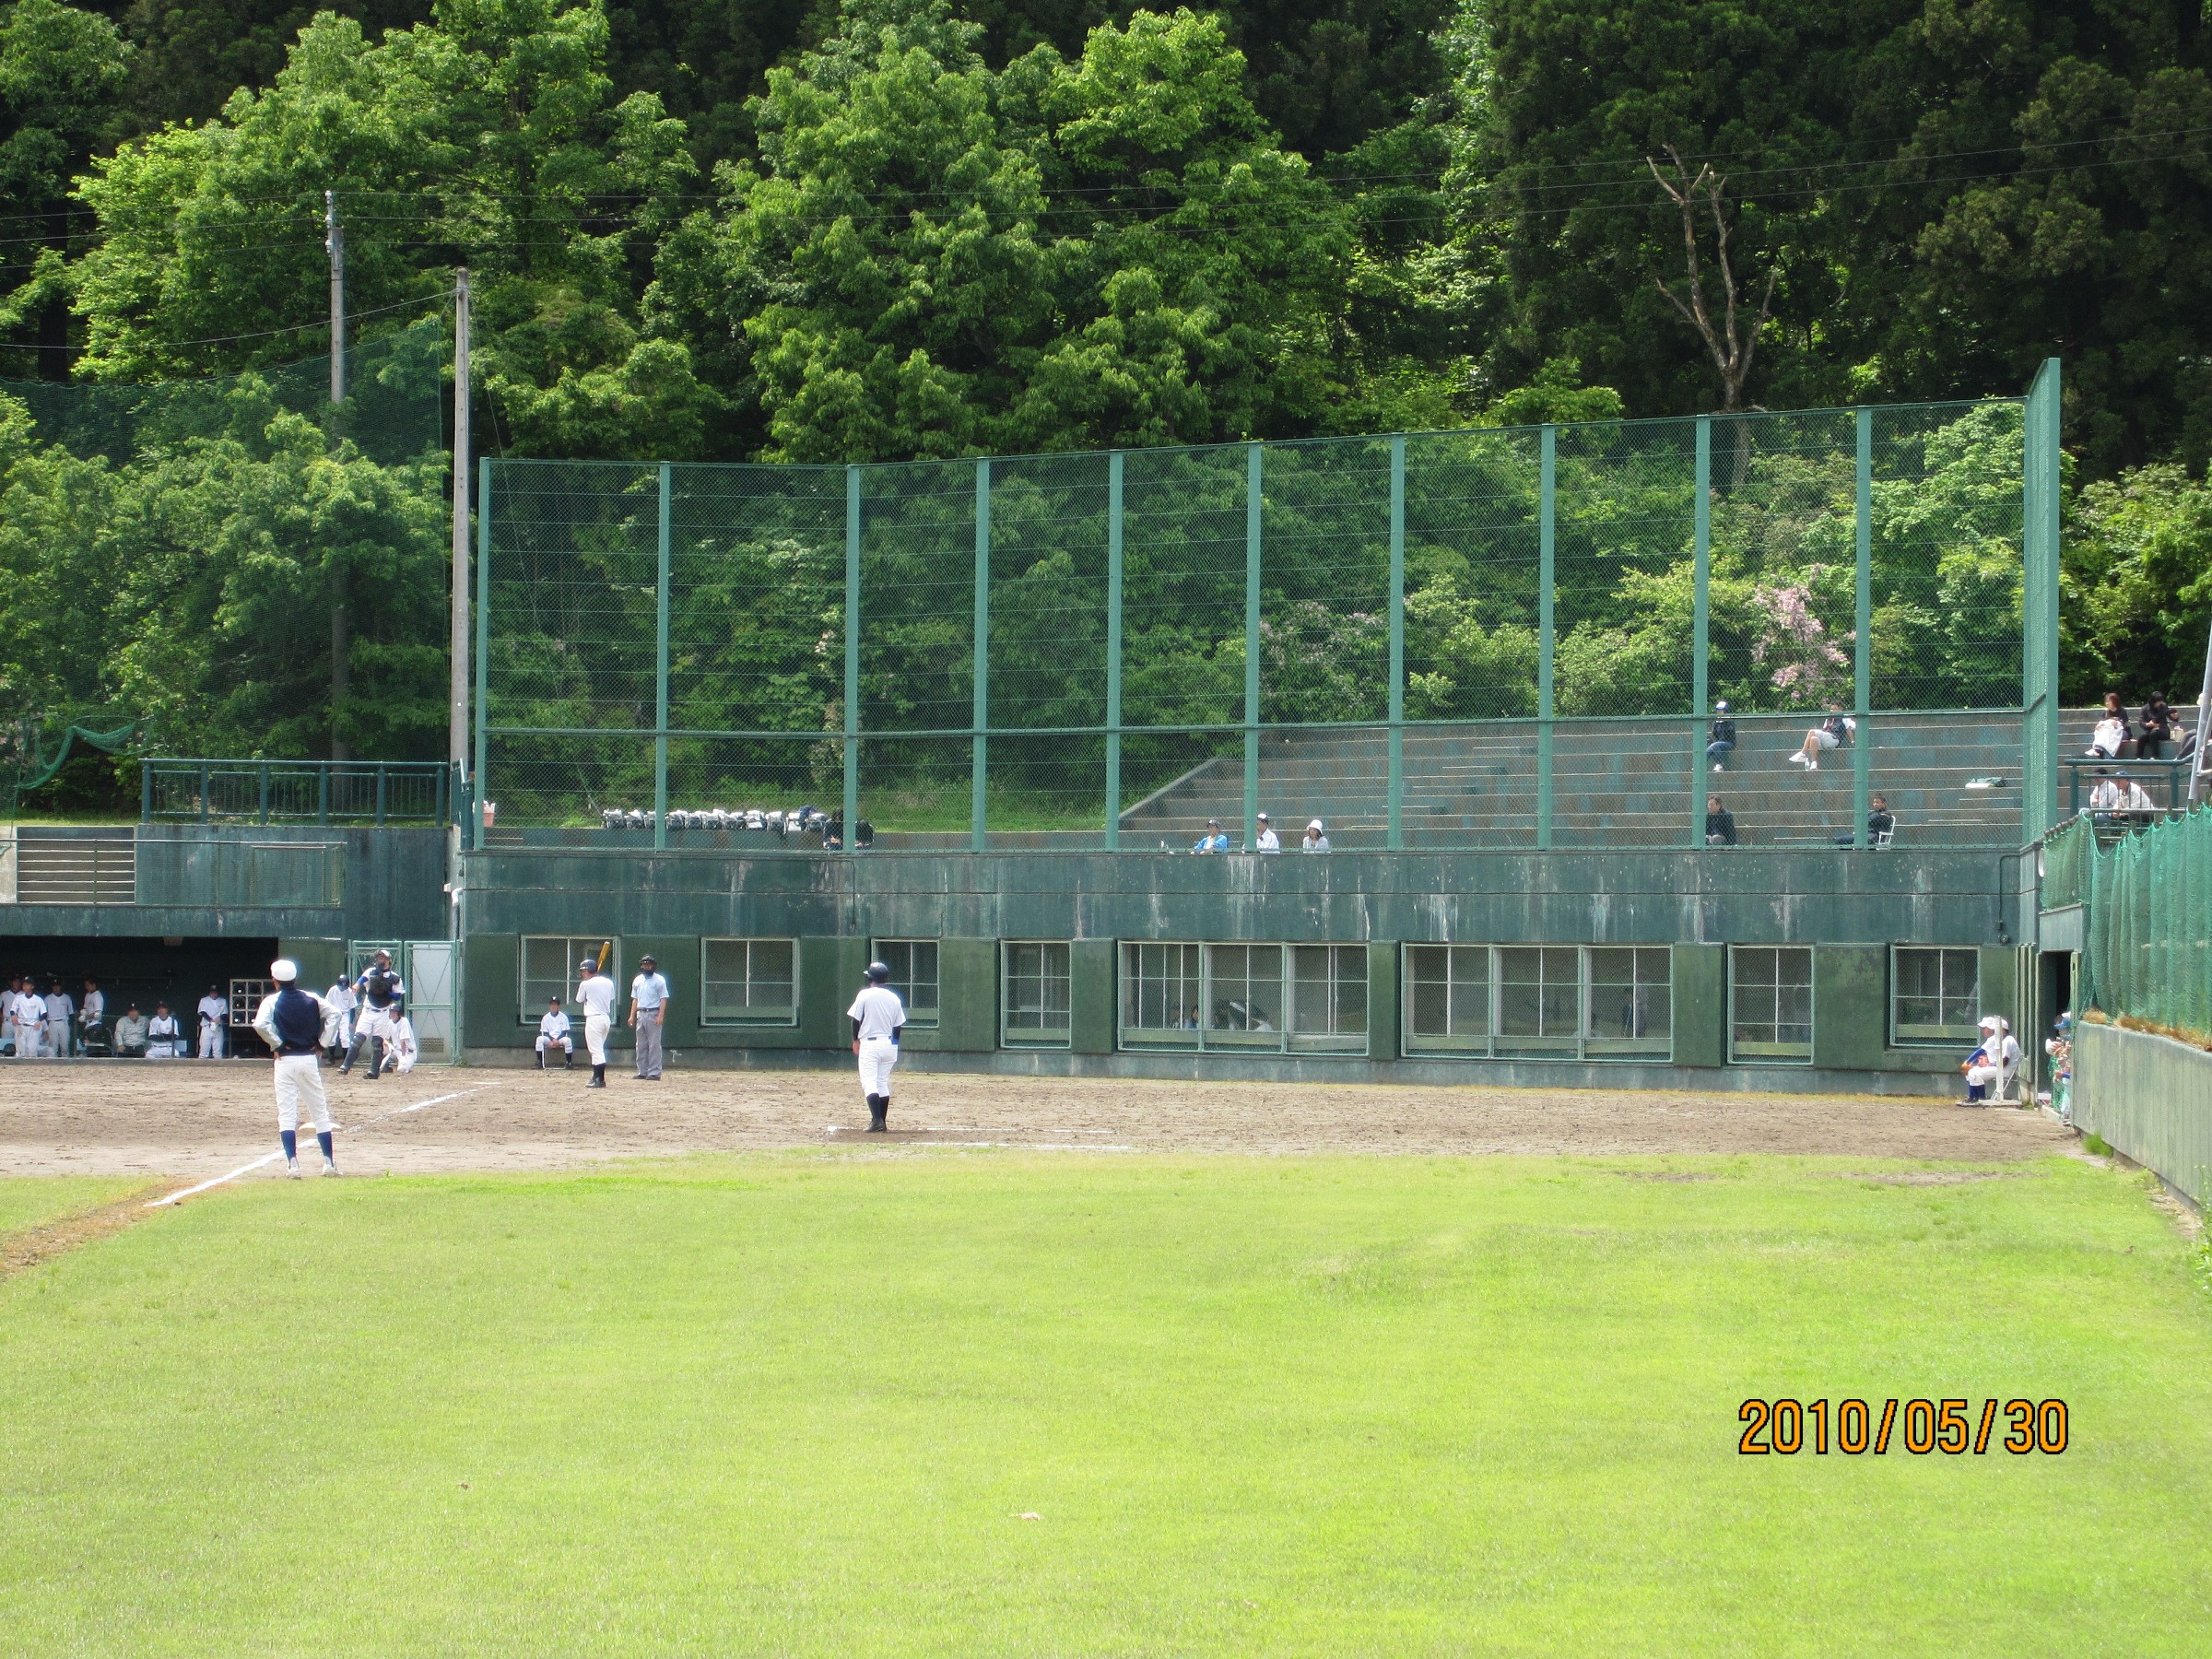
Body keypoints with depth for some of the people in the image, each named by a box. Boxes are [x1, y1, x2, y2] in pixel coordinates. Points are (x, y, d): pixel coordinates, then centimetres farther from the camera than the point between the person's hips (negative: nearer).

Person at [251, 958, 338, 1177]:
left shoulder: (272, 1001, -5)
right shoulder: (311, 999, 4)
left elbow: (260, 1024, -22)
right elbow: (334, 1013, -4)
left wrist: (276, 1044, -9)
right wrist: (322, 1043, 0)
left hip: (285, 1060, -3)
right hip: (310, 1059, 3)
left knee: (287, 1115, -1)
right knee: (320, 1112, 10)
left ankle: (292, 1164, -13)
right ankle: (329, 1162, 6)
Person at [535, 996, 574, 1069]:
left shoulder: (563, 1017, 3)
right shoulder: (545, 1018, 6)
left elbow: (564, 1032, -1)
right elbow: (545, 1033, 3)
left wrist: (557, 1040, -17)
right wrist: (552, 1040, -15)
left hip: (560, 1038, -1)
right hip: (549, 1038, 1)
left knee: (568, 1040, -34)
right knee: (540, 1039, -30)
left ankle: (568, 1063, -25)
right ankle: (539, 1063, -26)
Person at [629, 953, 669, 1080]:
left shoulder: (659, 980, -2)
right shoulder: (637, 980, 15)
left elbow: (663, 999, -7)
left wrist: (660, 1016, -16)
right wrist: (632, 1016, 11)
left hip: (653, 1014, -6)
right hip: (640, 1014, 6)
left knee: (654, 1045, -7)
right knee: (641, 1045, 8)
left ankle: (654, 1073, -7)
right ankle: (642, 1072, 12)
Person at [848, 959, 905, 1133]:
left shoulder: (865, 995, -8)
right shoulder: (894, 998, 5)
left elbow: (856, 1019, -5)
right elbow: (898, 1025, 8)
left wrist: (856, 1040, 9)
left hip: (869, 1043, -5)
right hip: (889, 1044, 5)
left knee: (869, 1082, -7)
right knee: (883, 1083, 13)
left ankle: (876, 1120, -22)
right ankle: (882, 1122, 13)